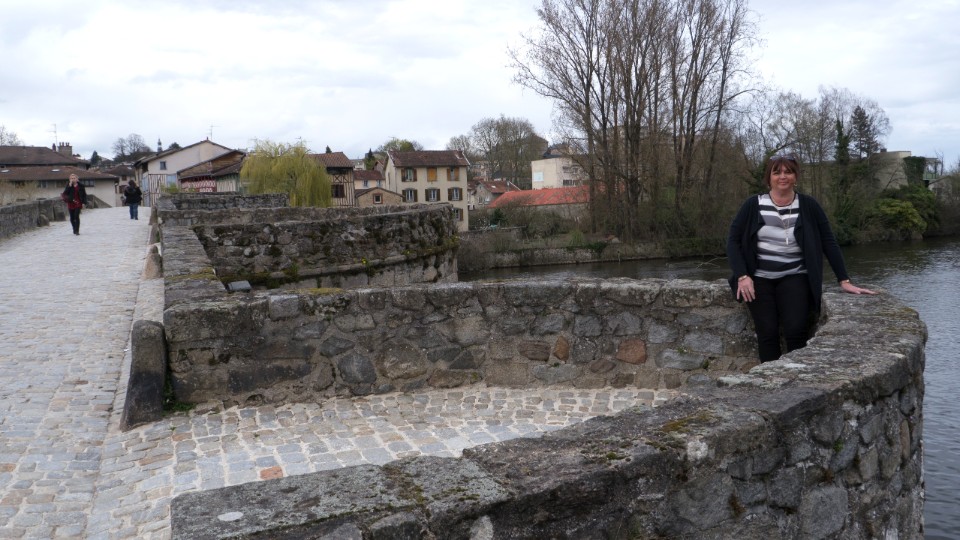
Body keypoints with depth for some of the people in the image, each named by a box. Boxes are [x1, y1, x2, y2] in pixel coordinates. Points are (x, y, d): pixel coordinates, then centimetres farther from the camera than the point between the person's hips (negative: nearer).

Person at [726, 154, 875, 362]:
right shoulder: (753, 205, -2)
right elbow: (733, 240, -2)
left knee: (796, 329, -17)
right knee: (768, 332, -14)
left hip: (794, 277, 0)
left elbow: (828, 242, 2)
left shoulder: (808, 206, 0)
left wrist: (844, 280, -3)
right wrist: (742, 276, -14)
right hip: (760, 278, 0)